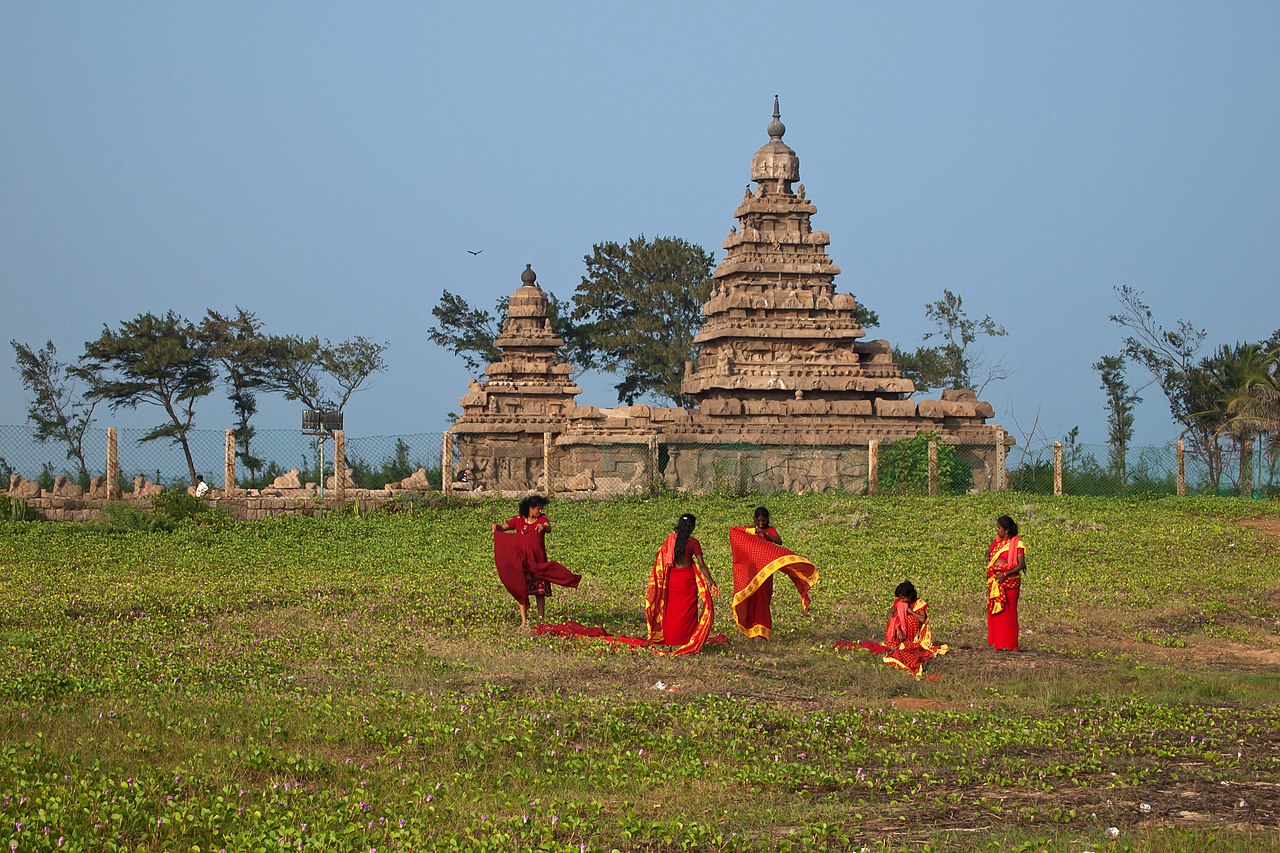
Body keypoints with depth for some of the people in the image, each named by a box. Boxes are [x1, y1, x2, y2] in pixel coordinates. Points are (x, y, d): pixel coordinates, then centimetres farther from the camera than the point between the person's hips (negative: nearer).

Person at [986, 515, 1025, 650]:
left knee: (1008, 612, -4)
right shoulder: (997, 541, 12)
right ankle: (996, 641, 11)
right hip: (994, 581, 7)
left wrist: (1005, 574, -21)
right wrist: (988, 558, 6)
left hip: (1009, 580, -7)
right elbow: (988, 552, 30)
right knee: (994, 611, 5)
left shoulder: (1017, 544, -8)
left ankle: (1010, 643, 2)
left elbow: (1021, 564, -14)